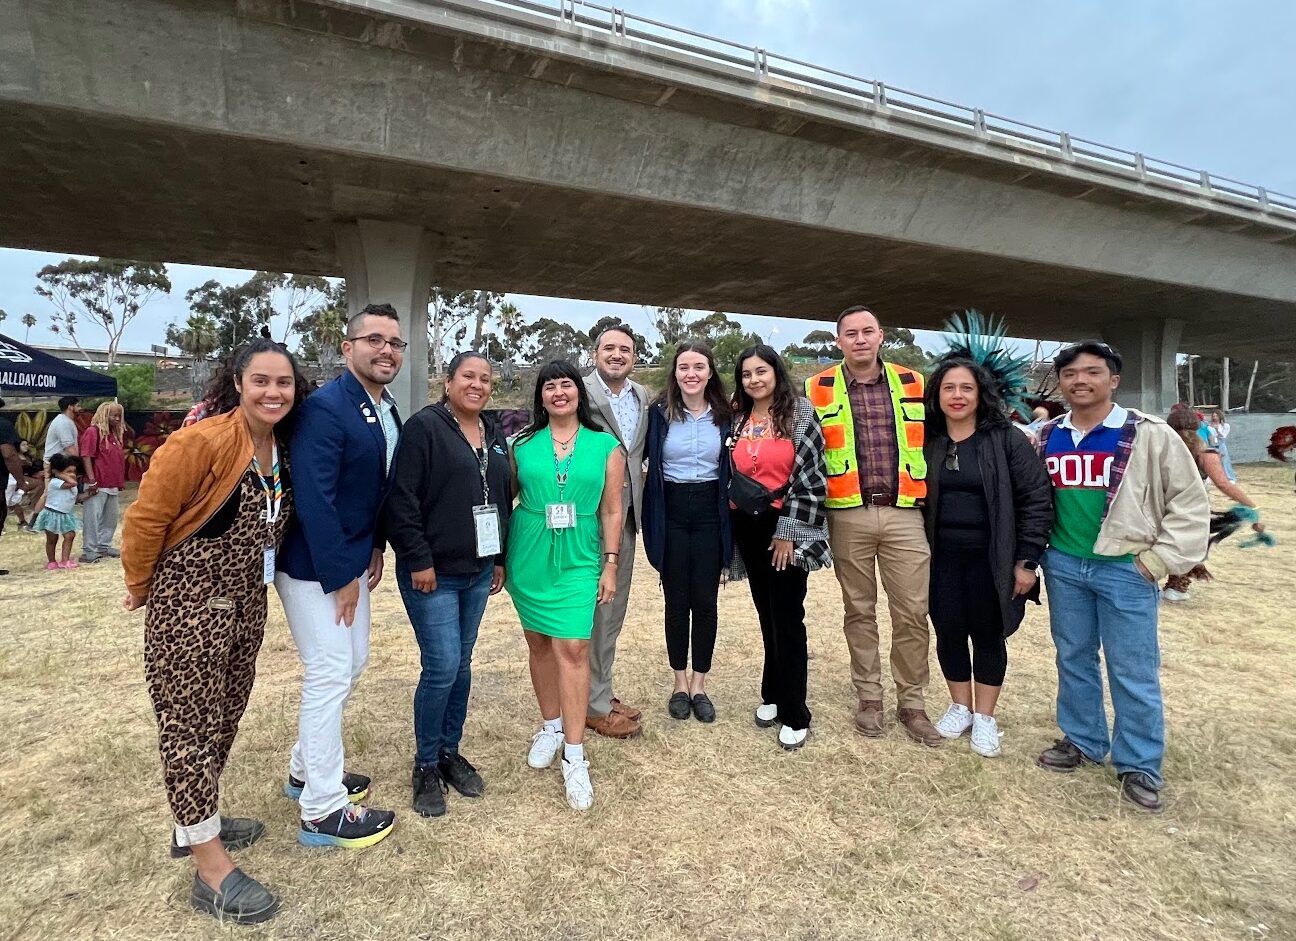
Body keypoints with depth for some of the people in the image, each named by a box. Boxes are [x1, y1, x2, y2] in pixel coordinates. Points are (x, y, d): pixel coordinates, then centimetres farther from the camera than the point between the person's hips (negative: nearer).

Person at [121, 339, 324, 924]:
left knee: (224, 715, 19)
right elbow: (146, 518, -14)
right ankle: (211, 869, 13)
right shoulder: (202, 442, -20)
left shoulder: (283, 448, 1)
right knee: (189, 722, 3)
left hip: (246, 602, 7)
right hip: (188, 603, -7)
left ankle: (197, 821, 39)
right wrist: (140, 587, -3)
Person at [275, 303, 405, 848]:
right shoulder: (325, 408, -22)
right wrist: (339, 576, -21)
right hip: (313, 565, -9)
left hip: (351, 559, 9)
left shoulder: (389, 414, 6)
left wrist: (374, 548, 6)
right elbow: (313, 498, -25)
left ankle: (306, 769, 39)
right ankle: (322, 812, 16)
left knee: (352, 663, 19)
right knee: (330, 676, -1)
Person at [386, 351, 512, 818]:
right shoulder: (424, 427, -10)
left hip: (478, 571, 7)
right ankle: (426, 765, 16)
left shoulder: (494, 436, 12)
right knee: (442, 667, -5)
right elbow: (402, 499, -15)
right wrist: (419, 559, -17)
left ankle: (449, 752, 30)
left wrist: (500, 558, 14)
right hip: (432, 573, -6)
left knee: (461, 664, 13)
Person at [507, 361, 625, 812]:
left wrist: (610, 565, 0)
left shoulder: (606, 446, 1)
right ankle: (551, 726, 33)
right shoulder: (522, 444, 3)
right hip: (528, 557, 2)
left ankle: (574, 756, 4)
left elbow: (612, 510, 3)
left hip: (578, 560, -2)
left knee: (573, 649, -7)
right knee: (539, 643, 12)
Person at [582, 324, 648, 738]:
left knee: (614, 607, 17)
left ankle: (604, 691, 33)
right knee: (593, 609, 2)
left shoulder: (643, 397, 9)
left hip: (626, 515, 7)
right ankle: (595, 704, 17)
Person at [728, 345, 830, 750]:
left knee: (787, 618, -1)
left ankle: (795, 714, 12)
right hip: (748, 529, 5)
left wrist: (788, 531, -14)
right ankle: (774, 694, 29)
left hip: (786, 528, -4)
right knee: (767, 615, 14)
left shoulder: (801, 415, -5)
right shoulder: (737, 420, 9)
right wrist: (732, 526, 10)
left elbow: (811, 478, -10)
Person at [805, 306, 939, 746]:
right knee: (859, 610, 10)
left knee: (912, 612, 3)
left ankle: (911, 702, 20)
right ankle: (868, 697, 24)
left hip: (904, 514, 1)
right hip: (849, 516, -1)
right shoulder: (819, 390, 2)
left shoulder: (913, 383, 7)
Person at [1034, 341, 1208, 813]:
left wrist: (1160, 559, -9)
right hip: (1063, 566, 4)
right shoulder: (1046, 438, 4)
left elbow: (1190, 501, -5)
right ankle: (1082, 740, 33)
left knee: (1133, 672, 4)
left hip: (1125, 568, -4)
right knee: (1073, 659, 15)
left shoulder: (1149, 434, -8)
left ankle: (1139, 765, 21)